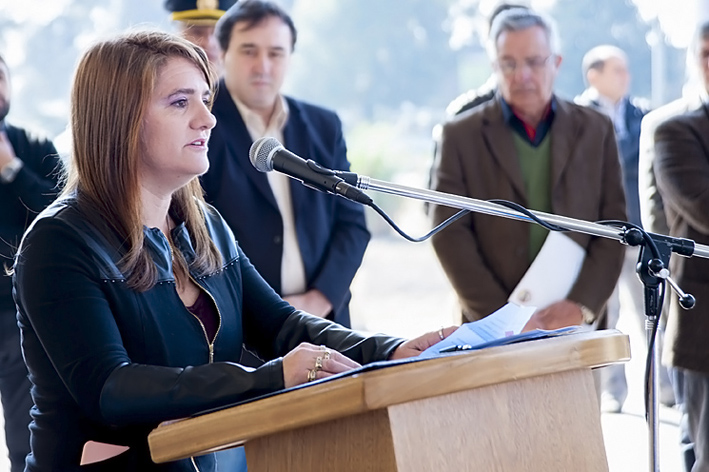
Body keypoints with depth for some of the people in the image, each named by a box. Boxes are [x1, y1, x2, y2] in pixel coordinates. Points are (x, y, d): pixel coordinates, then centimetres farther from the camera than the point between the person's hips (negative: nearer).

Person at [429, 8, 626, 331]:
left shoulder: (595, 130, 9)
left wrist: (581, 306, -9)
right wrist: (502, 317, -11)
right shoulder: (461, 135, 3)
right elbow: (450, 234, -2)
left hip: (577, 326, 2)